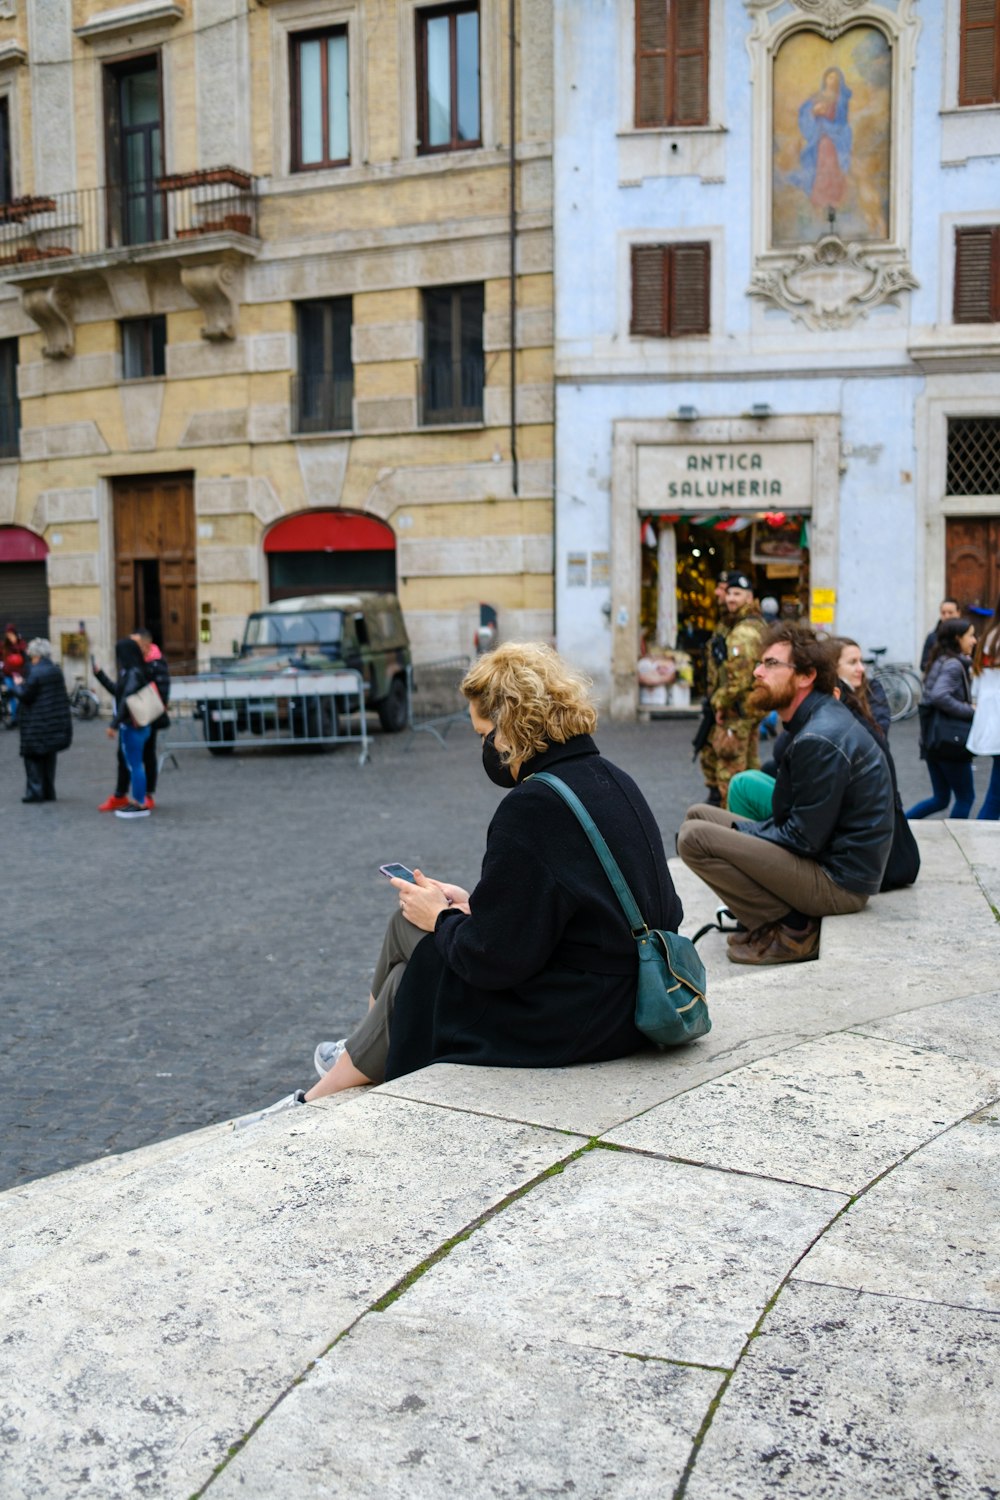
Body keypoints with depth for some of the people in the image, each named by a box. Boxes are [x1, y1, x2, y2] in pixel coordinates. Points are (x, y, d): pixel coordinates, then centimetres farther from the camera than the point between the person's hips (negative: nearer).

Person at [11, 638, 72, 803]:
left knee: (33, 757, 1)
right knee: (49, 757, 14)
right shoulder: (56, 670, 8)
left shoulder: (35, 672, -16)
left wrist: (17, 684, 4)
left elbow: (25, 695, -15)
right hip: (55, 724, 7)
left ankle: (35, 791, -1)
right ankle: (48, 792, 17)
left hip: (37, 724, -7)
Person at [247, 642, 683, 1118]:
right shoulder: (610, 779, 5)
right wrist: (472, 905, 10)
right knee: (411, 919, 15)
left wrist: (441, 918, -4)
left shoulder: (532, 810, -24)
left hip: (572, 1022, -9)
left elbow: (494, 959, -22)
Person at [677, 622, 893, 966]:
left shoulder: (819, 740, -23)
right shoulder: (821, 717, 10)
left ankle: (791, 932, -9)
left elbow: (804, 839, -21)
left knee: (694, 837, -20)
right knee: (698, 815, 13)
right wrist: (738, 832, 4)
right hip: (828, 857, 11)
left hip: (839, 883, -11)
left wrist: (739, 832, -6)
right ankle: (793, 916, 7)